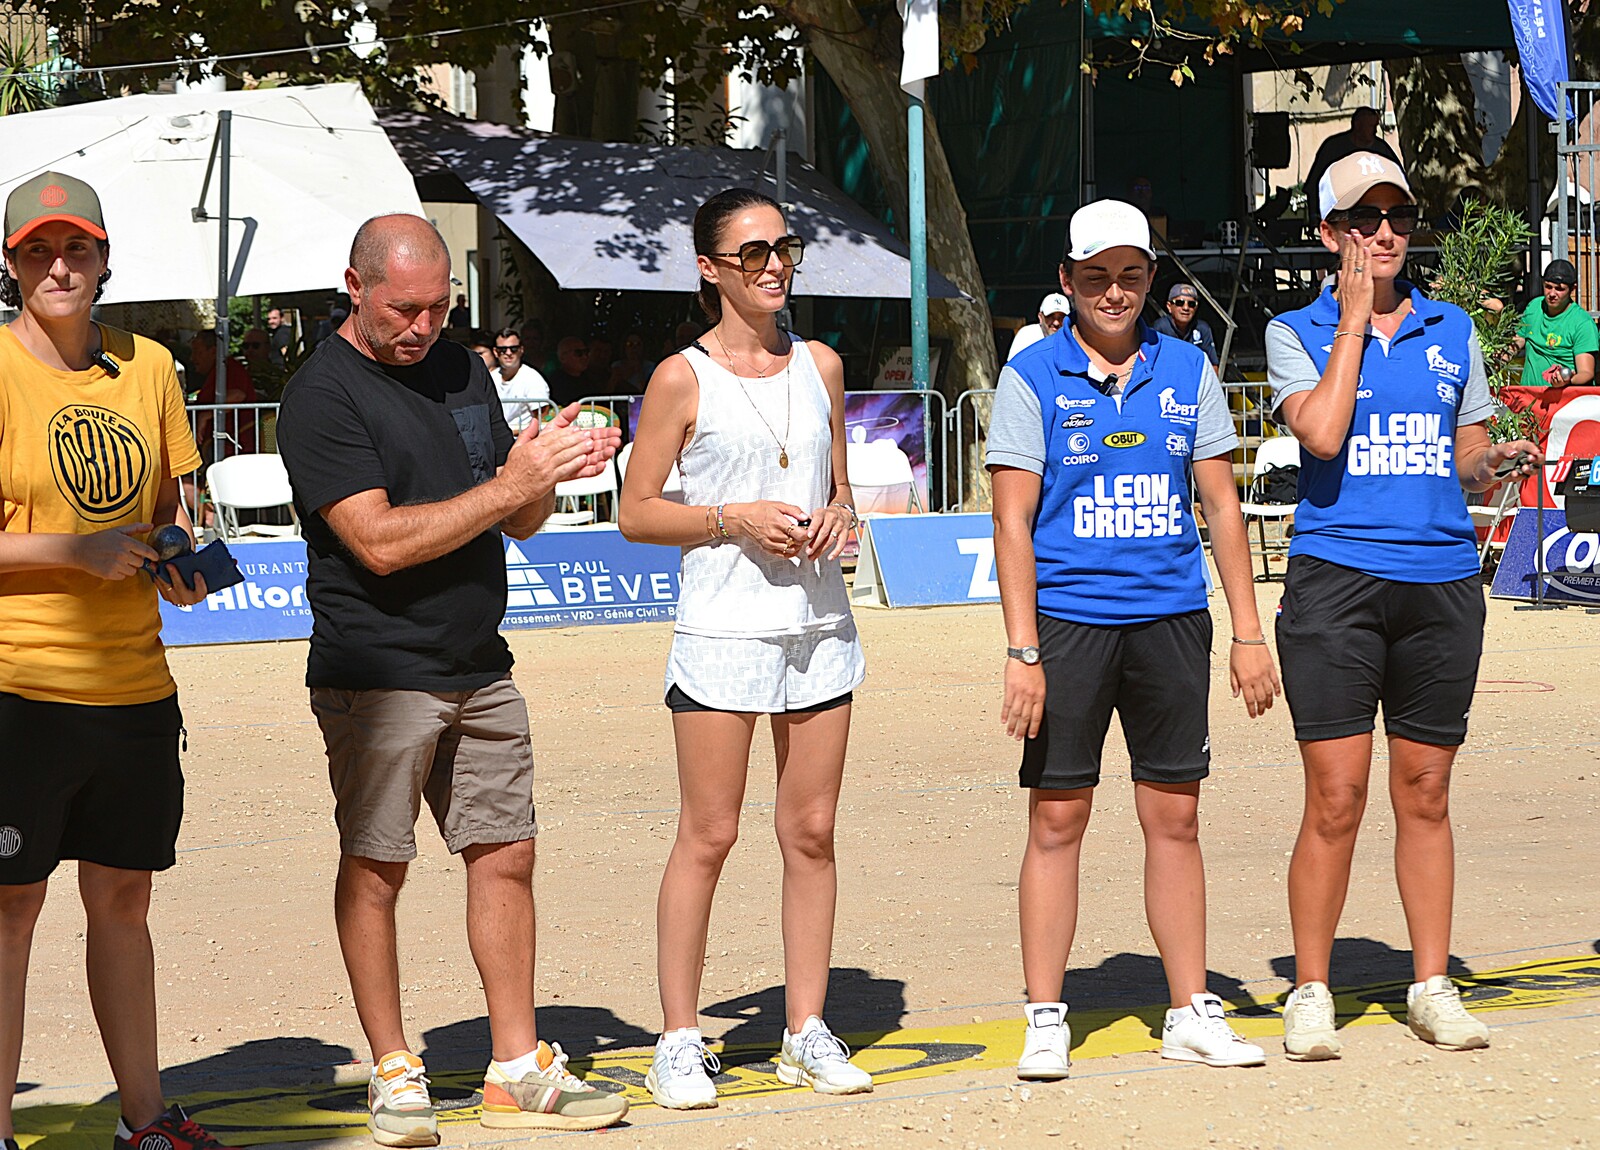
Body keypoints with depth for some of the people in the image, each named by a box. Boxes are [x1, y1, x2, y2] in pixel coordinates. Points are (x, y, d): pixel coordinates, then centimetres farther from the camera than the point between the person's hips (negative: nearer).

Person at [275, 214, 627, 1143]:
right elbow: (381, 541, -19)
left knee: (506, 856, 6)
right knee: (377, 869, -1)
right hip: (377, 674, -6)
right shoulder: (324, 396, -10)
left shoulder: (464, 371, 14)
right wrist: (511, 484, -18)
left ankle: (518, 1067, 12)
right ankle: (395, 1071, 9)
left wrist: (549, 469, -6)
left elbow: (518, 523, 16)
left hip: (480, 671, 7)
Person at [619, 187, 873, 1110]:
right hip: (724, 626, -4)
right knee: (710, 833, -3)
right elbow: (638, 514, -2)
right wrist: (735, 520, -15)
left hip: (819, 622, 5)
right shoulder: (683, 379, -4)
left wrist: (839, 517, -3)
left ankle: (808, 1030, 14)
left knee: (812, 831, 6)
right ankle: (680, 1040, 4)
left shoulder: (820, 366, 10)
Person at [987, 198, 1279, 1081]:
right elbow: (1012, 521, -4)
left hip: (1172, 619, 3)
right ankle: (1045, 1020, 6)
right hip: (1069, 619, -3)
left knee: (1175, 817, 6)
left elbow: (1220, 504, 11)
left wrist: (1247, 632, 6)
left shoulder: (1187, 372, 8)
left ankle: (1191, 1013, 13)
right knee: (1057, 818, 0)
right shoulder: (1032, 378, -1)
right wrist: (1022, 653, -12)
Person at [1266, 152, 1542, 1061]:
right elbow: (1322, 433, -14)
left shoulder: (1452, 331, 14)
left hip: (1442, 578, 3)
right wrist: (1354, 320, -7)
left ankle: (1433, 984, 15)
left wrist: (1496, 464, -4)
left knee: (1426, 790, 7)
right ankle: (1311, 993, 4)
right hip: (1337, 577, -3)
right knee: (1336, 797, -6)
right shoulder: (1298, 333, 4)